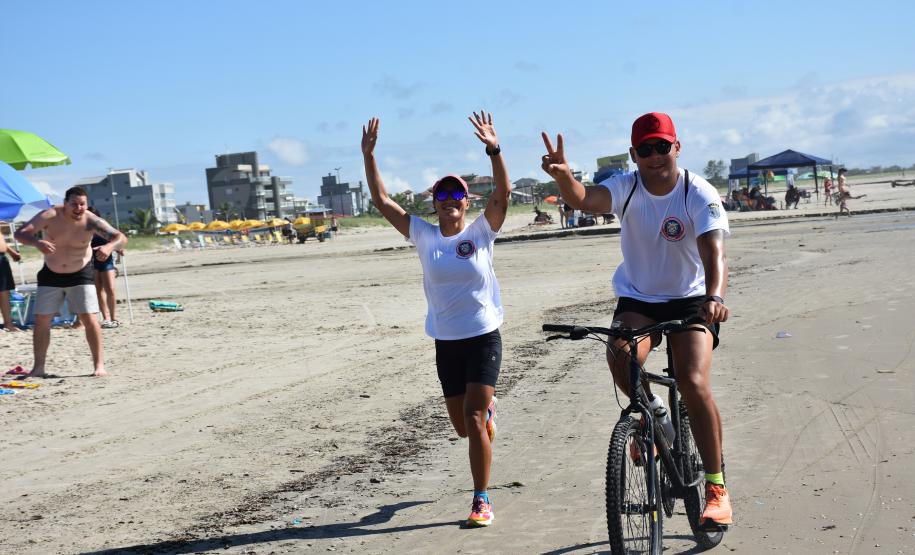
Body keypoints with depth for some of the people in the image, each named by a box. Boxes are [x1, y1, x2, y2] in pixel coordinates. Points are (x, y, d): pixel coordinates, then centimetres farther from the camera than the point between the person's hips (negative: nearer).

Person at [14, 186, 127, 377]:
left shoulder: (91, 221, -19)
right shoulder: (49, 216, -18)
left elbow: (121, 238, -23)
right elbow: (20, 233, -23)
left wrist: (110, 246, -47)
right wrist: (37, 242, -45)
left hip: (81, 275, -1)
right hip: (51, 276, 2)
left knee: (89, 318, -10)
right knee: (41, 320, 2)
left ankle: (99, 364, -1)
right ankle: (38, 367, 11)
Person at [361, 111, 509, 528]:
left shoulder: (481, 232, -5)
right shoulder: (423, 235, 1)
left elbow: (503, 194, -19)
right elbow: (382, 201, -2)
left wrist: (494, 150, -32)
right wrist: (368, 157, -12)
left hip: (483, 338, -3)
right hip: (446, 342, 3)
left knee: (473, 419, -12)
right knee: (462, 426, 14)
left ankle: (481, 500, -3)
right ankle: (487, 408, 52)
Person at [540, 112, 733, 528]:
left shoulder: (700, 195, -17)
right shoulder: (626, 188, -12)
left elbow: (714, 251, -31)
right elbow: (584, 199, -33)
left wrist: (714, 296, -51)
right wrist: (563, 176, -57)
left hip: (690, 299, -2)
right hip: (637, 298, 2)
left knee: (694, 383, -20)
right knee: (620, 357, -29)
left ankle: (716, 486, -5)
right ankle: (650, 412, 6)